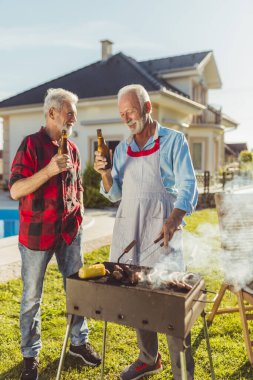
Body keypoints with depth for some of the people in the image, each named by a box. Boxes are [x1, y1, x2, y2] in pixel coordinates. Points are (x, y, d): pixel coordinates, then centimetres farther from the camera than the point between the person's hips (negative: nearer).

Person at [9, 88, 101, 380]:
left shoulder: (72, 149, 10)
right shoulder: (32, 144, -9)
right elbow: (15, 190, -15)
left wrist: (79, 213, 10)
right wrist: (49, 170, -25)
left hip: (69, 232, 6)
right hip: (37, 234, -5)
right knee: (32, 297, 8)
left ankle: (79, 342, 33)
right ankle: (30, 355, 27)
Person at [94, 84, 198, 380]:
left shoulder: (173, 140, 0)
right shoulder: (122, 149, 13)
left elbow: (188, 185, -9)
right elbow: (115, 194, 15)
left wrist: (174, 219, -25)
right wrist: (105, 174, -6)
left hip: (162, 227, -5)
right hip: (128, 227, 5)